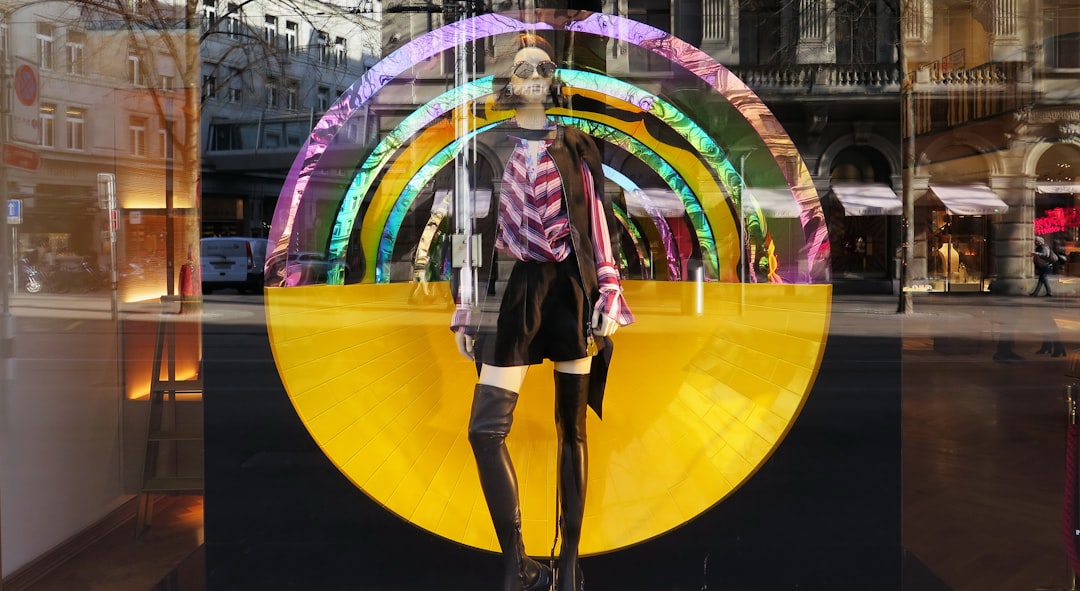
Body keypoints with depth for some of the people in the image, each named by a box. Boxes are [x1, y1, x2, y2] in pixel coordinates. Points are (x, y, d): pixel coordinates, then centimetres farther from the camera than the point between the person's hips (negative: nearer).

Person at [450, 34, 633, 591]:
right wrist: (466, 309, 2)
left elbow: (597, 225, 5)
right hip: (517, 289, 0)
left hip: (574, 288, 1)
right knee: (486, 427, -12)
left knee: (571, 426, 6)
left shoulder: (575, 146, 8)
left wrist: (609, 296, -3)